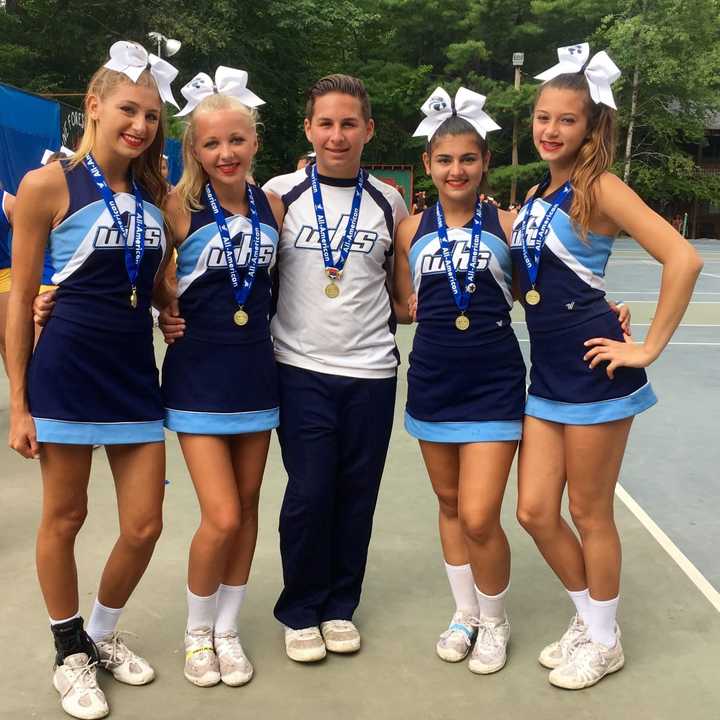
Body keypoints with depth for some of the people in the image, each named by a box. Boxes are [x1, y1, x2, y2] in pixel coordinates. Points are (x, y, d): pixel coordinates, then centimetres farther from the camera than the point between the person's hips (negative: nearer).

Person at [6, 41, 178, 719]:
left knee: (144, 526, 6)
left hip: (135, 372, 5)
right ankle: (69, 651, 31)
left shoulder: (157, 193, 8)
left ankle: (102, 632, 34)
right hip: (67, 369, -4)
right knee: (64, 519, 9)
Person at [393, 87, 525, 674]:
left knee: (479, 517, -6)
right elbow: (406, 305, 11)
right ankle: (464, 614, 35)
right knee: (449, 503, 15)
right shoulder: (412, 229, 5)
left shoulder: (507, 224, -2)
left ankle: (494, 622, 21)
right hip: (433, 379, 3)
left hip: (493, 381, -3)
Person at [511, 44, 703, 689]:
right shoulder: (537, 194, 12)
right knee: (535, 512, 10)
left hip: (592, 370, -7)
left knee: (590, 514, 6)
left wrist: (649, 348, -17)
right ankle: (588, 620, 33)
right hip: (546, 372, 7)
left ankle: (604, 641, 29)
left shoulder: (598, 188, -11)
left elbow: (683, 259, -20)